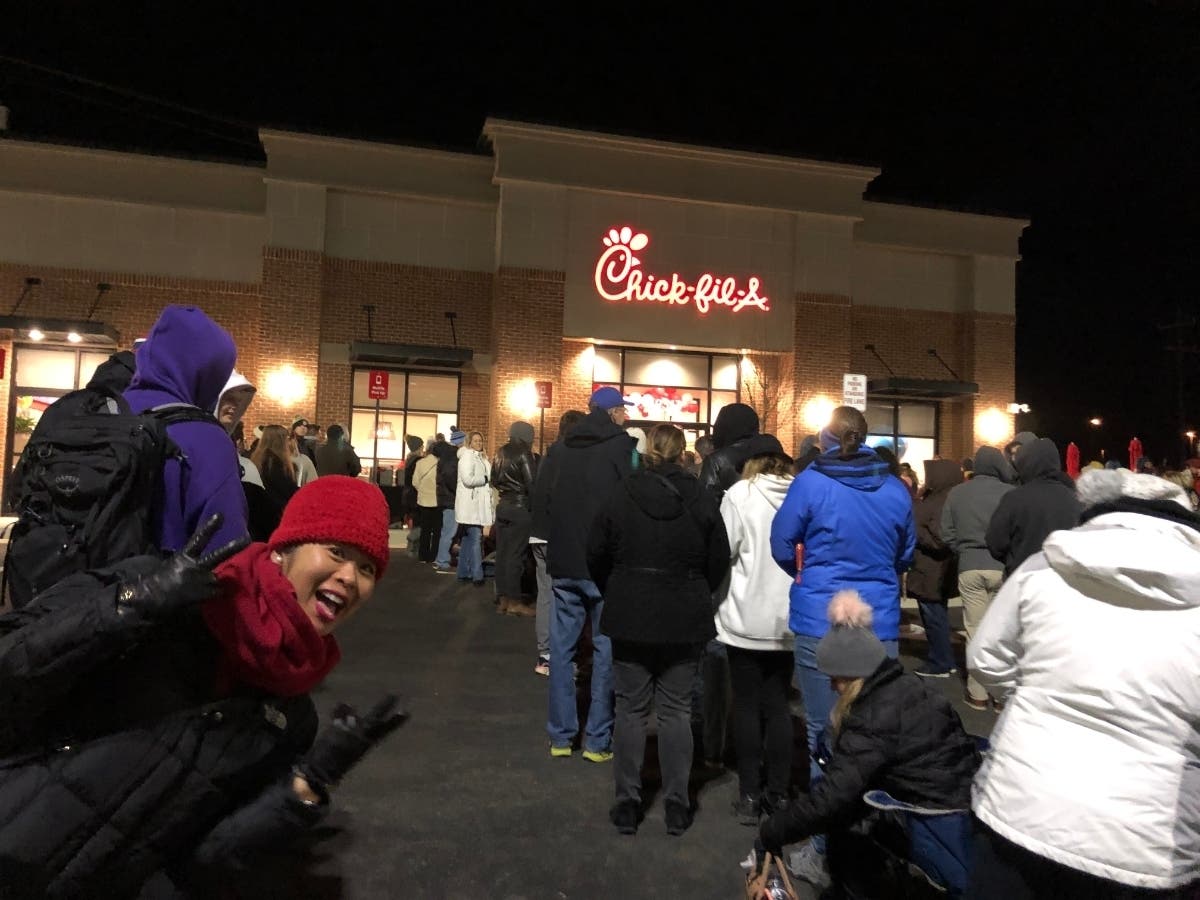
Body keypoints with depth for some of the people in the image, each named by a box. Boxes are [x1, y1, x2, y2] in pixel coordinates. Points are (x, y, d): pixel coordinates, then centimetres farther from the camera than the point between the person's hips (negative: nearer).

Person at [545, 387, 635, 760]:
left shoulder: (567, 446, 9)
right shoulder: (620, 445, -7)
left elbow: (549, 499, 13)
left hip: (564, 561, 5)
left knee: (562, 647, 10)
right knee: (606, 649, 3)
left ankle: (560, 736, 18)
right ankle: (597, 740, 7)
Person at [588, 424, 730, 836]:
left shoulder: (621, 495, -5)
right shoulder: (701, 500, -7)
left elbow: (597, 555, 1)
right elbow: (718, 562, -1)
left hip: (629, 617, 0)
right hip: (685, 620, 0)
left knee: (631, 710, 10)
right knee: (676, 711, 10)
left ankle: (627, 803, 16)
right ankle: (676, 804, 16)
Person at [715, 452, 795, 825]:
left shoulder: (740, 494, -10)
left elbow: (722, 552, -9)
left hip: (746, 620, -3)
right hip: (788, 621, 3)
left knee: (747, 706, 9)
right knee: (778, 706, 14)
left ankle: (750, 796, 14)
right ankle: (778, 794, 19)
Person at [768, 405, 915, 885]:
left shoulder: (811, 482, -8)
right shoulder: (895, 489, 2)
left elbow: (781, 545, -3)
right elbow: (905, 555, 14)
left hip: (820, 623, -3)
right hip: (881, 625, 4)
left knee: (825, 733, 7)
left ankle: (829, 842, 16)